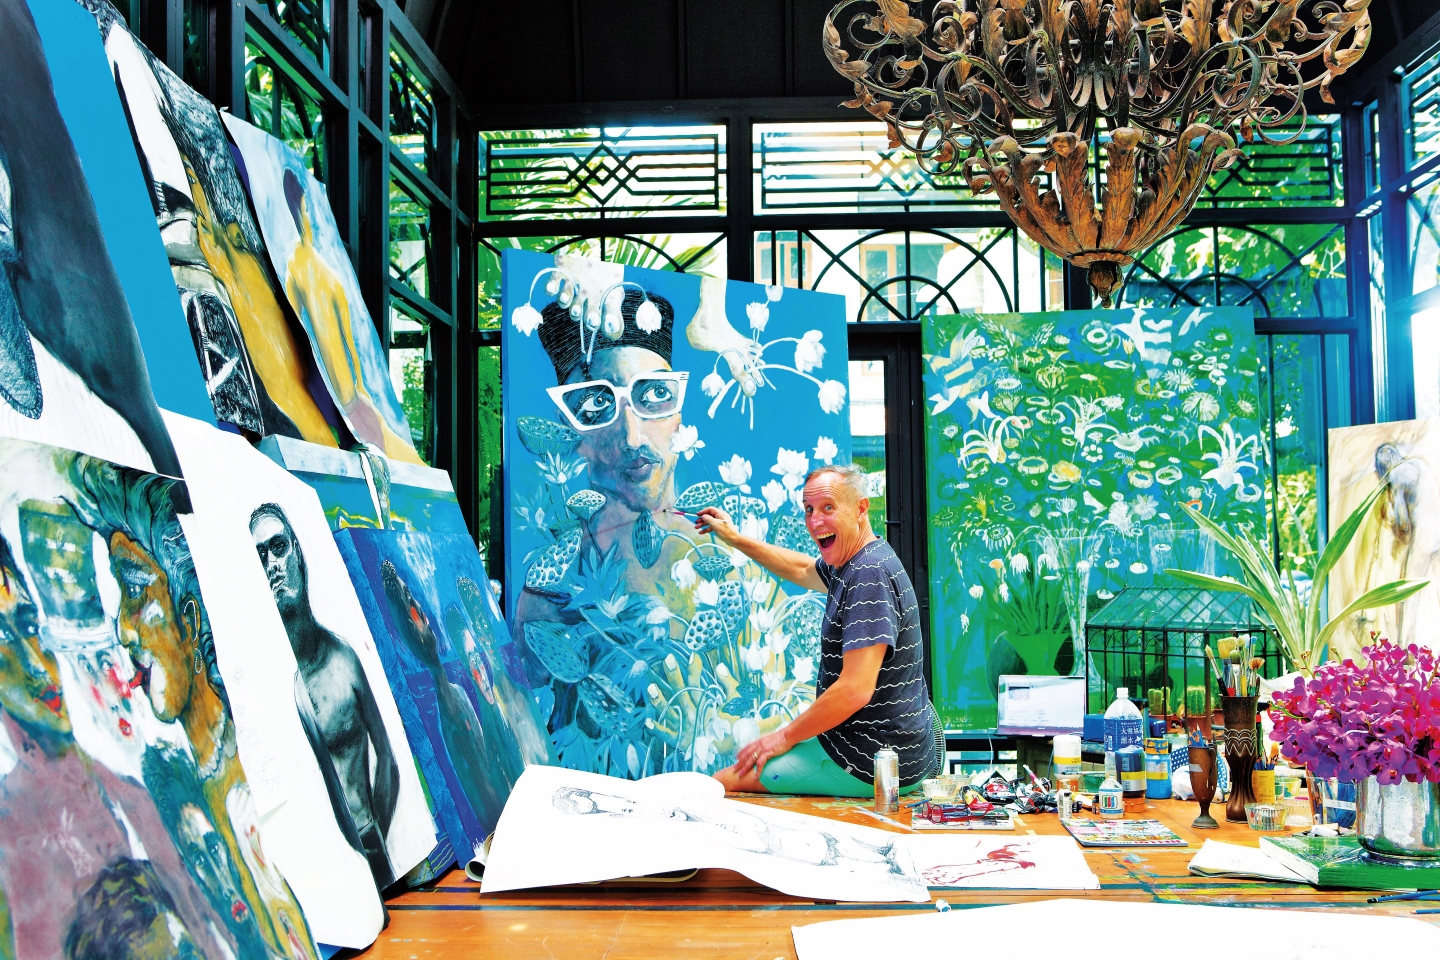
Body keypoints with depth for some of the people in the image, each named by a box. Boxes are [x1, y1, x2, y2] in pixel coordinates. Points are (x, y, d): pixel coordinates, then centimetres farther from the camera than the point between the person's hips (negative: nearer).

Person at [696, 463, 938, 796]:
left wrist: (786, 737, -15)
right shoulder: (851, 564, 9)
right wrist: (735, 539, 31)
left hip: (870, 765, -10)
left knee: (724, 783, -5)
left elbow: (855, 690, -27)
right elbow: (803, 570, 33)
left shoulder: (869, 575, -22)